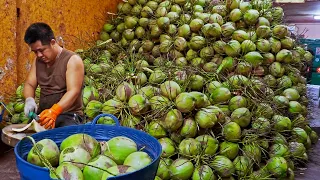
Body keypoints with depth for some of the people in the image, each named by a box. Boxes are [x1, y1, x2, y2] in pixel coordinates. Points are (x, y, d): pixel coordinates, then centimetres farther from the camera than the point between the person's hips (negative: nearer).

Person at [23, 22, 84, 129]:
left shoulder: (72, 60, -10)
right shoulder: (38, 61, 11)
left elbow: (73, 92, -20)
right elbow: (29, 84, 9)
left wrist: (54, 111, -35)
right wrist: (29, 99, -15)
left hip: (68, 115, -5)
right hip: (43, 114, 5)